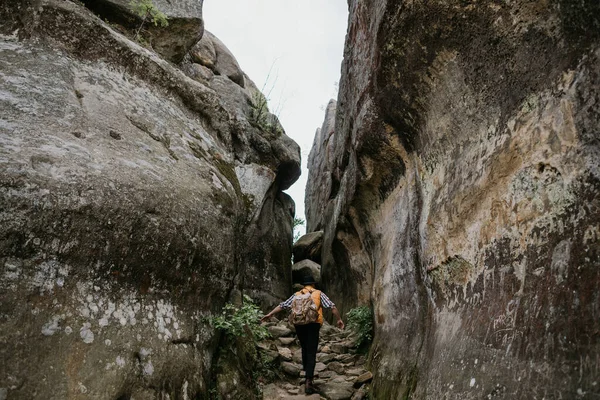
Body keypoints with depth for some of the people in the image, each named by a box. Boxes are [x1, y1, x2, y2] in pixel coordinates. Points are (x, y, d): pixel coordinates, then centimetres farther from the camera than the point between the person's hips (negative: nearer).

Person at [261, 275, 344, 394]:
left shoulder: (297, 295, 16)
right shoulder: (319, 293, 12)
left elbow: (283, 305, 12)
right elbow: (332, 306, 5)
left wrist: (270, 314, 16)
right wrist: (339, 319, 11)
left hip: (299, 324, 3)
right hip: (313, 324, -2)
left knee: (304, 349, 23)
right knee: (311, 352, -2)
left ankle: (308, 374, 30)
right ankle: (308, 382, -11)